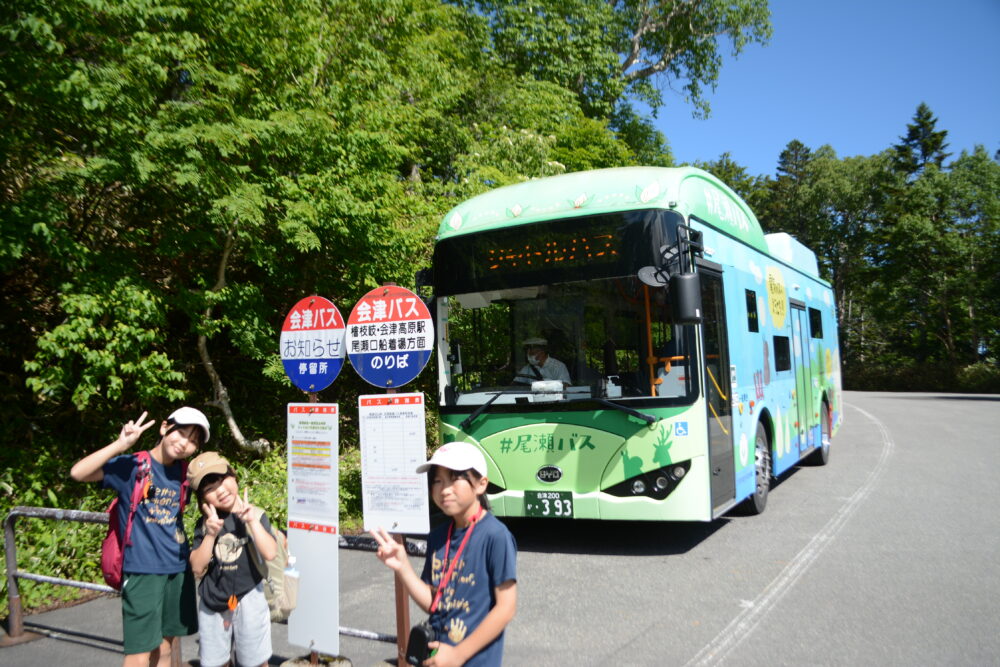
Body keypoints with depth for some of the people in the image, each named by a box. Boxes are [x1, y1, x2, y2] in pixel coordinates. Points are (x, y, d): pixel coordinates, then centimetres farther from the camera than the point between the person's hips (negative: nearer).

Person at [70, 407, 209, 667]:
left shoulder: (183, 471, 7)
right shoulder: (131, 466, -9)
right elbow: (78, 473, -23)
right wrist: (121, 444, -30)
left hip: (178, 568, 6)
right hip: (142, 570, -6)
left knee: (164, 645, 16)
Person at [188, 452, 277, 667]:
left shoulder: (255, 515, -8)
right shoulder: (204, 524, -1)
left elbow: (270, 553, -21)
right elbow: (198, 567, -7)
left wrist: (252, 521, -25)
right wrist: (210, 534, -19)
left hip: (248, 599, -2)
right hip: (212, 603, 2)